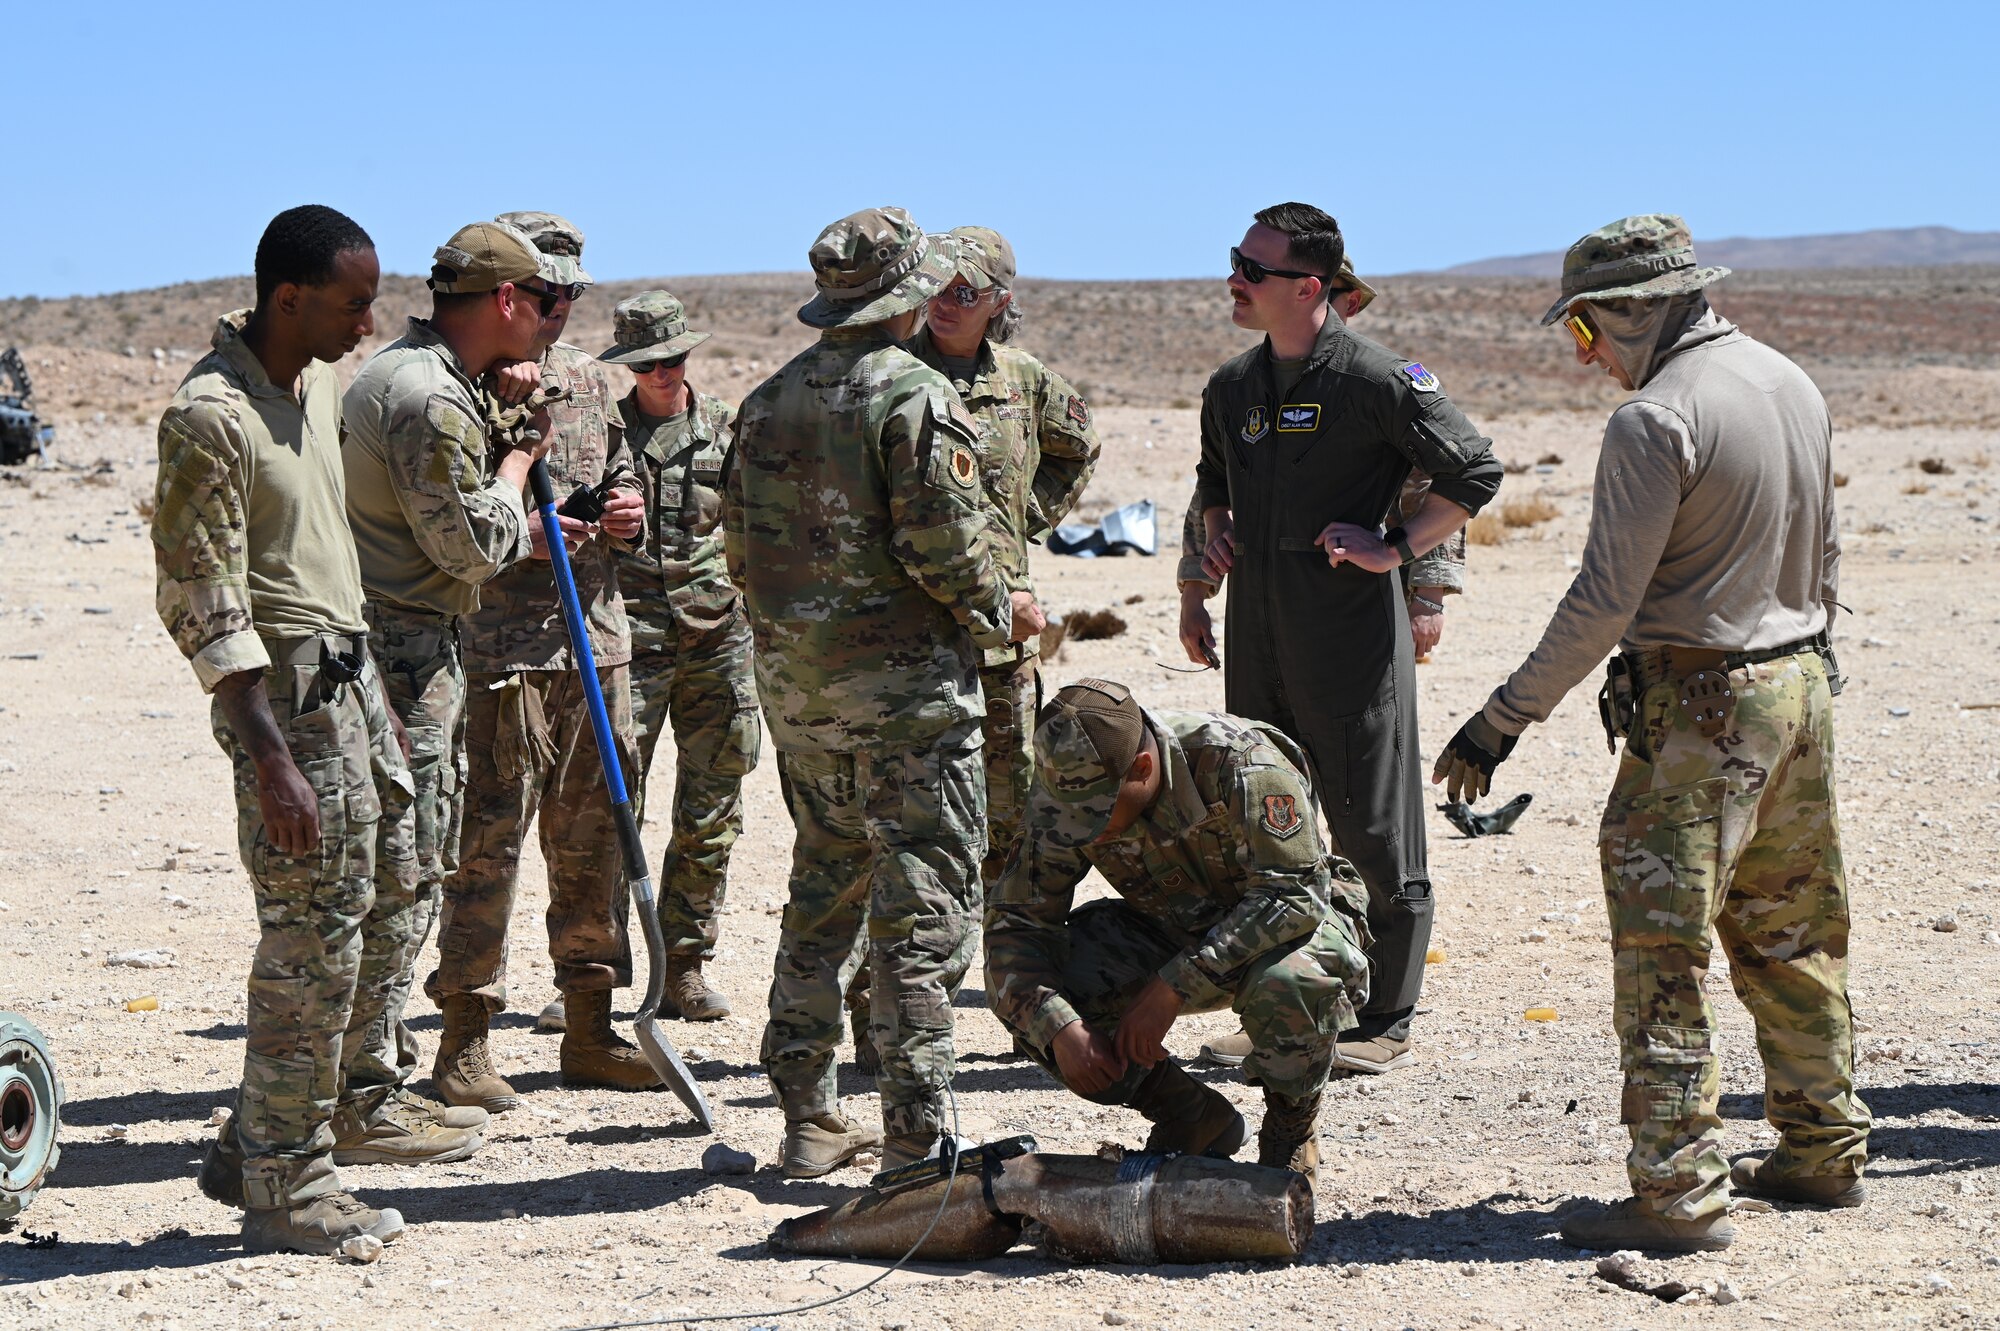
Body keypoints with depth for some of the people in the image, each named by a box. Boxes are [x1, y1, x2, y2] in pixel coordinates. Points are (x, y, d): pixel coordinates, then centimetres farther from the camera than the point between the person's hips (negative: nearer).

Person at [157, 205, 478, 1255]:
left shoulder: (316, 380, 8)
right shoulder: (211, 418, -20)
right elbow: (204, 607, -21)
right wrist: (270, 759, -25)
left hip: (351, 669, 9)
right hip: (286, 689, -9)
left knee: (388, 896, 19)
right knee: (314, 934, -6)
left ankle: (349, 1104, 36)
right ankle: (282, 1186, 3)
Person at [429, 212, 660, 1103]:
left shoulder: (590, 382, 15)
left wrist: (628, 512, 2)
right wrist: (517, 537, -23)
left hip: (596, 638, 7)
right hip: (500, 644, -7)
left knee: (595, 833, 11)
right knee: (490, 835, -6)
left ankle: (590, 1032, 20)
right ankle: (464, 1043, 1)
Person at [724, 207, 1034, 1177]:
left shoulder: (767, 401, 9)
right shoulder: (917, 398, -13)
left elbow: (739, 547, 12)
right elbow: (943, 545, -17)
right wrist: (1001, 614, 0)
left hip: (794, 685, 7)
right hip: (905, 682, -7)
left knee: (824, 889, 16)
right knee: (925, 903, -2)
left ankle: (809, 1121, 19)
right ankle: (914, 1137, -3)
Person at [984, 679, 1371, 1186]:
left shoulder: (1241, 765, -31)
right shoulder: (1067, 787, -18)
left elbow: (1293, 895, -33)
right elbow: (1014, 920, -15)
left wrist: (1174, 987, -39)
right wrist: (1060, 1025, -33)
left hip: (1293, 920, -4)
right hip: (1168, 931, 4)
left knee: (1286, 983, -40)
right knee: (1026, 996, -19)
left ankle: (1293, 1125, -7)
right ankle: (1191, 1117, 0)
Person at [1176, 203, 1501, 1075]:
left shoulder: (1376, 380, -10)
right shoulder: (1232, 388, 11)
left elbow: (1474, 472, -5)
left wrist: (1399, 549, -12)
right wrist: (1200, 585, 14)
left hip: (1352, 639, -7)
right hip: (1256, 643, 7)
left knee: (1374, 836, 0)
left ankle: (1385, 1022, 9)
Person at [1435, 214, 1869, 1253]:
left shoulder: (1657, 419, -18)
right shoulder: (1792, 385, 9)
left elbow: (1603, 602, -20)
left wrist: (1504, 718, -15)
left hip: (1697, 709, -9)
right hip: (1802, 687, 9)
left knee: (1662, 952, -5)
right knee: (1791, 937, 18)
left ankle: (1678, 1194, -6)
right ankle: (1823, 1152, 26)